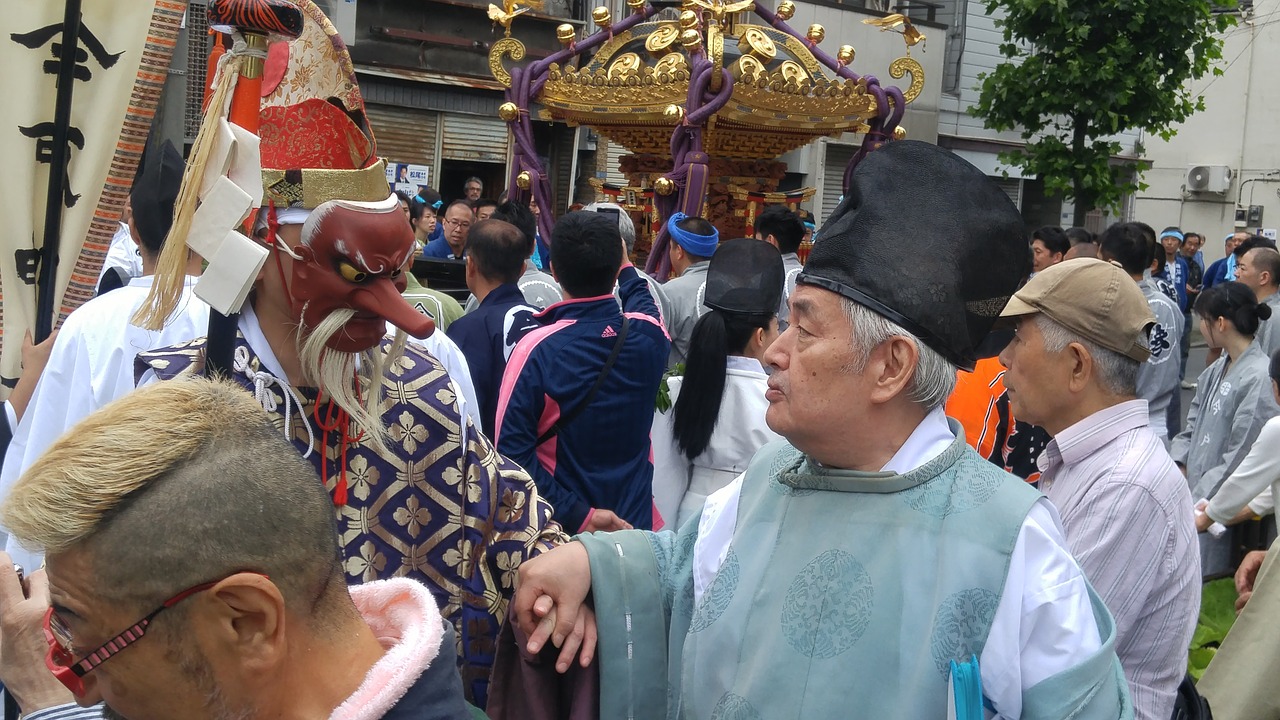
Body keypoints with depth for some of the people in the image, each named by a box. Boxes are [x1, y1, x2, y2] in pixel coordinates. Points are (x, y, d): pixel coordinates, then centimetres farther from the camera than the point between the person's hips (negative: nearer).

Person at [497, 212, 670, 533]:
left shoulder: (535, 350, -21)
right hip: (635, 522, 3)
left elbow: (512, 450, -24)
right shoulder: (649, 334, -11)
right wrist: (626, 268, 32)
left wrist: (577, 515, -19)